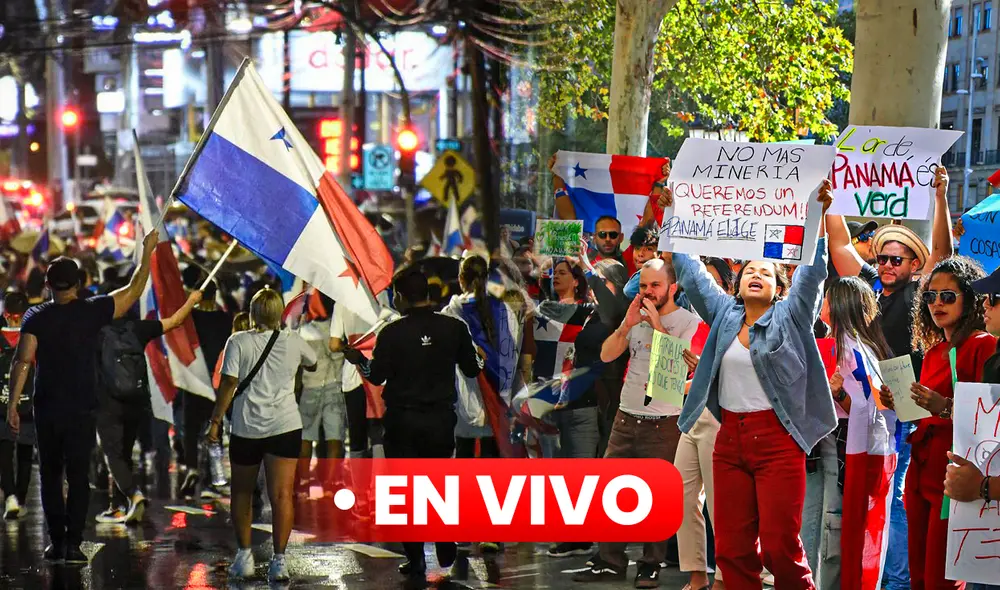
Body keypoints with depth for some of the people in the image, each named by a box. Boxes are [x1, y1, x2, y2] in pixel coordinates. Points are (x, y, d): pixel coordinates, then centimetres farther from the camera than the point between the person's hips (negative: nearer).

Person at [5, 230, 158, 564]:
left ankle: (56, 542, 14)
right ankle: (73, 544, -3)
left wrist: (13, 403, -10)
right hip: (82, 410, -1)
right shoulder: (92, 312, -3)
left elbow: (23, 360, -11)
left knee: (50, 475, 13)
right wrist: (147, 253, 17)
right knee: (78, 476, 2)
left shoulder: (35, 317, -3)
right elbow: (134, 291, 6)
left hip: (46, 408, 1)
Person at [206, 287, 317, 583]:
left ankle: (244, 556, 18)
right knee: (281, 494, -4)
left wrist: (215, 421, -3)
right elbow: (313, 364, 24)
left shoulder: (238, 342, -2)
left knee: (241, 492, 16)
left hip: (246, 428, 0)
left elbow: (229, 383, -7)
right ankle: (279, 560, -10)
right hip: (285, 426, 0)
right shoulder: (293, 342, 4)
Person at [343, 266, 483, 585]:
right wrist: (481, 358, 25)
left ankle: (416, 562, 7)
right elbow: (472, 369, 3)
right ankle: (446, 550, 25)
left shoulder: (392, 333, -12)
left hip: (402, 420, -3)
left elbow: (377, 376, -10)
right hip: (442, 418, 3)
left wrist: (357, 360, 9)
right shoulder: (454, 328, -5)